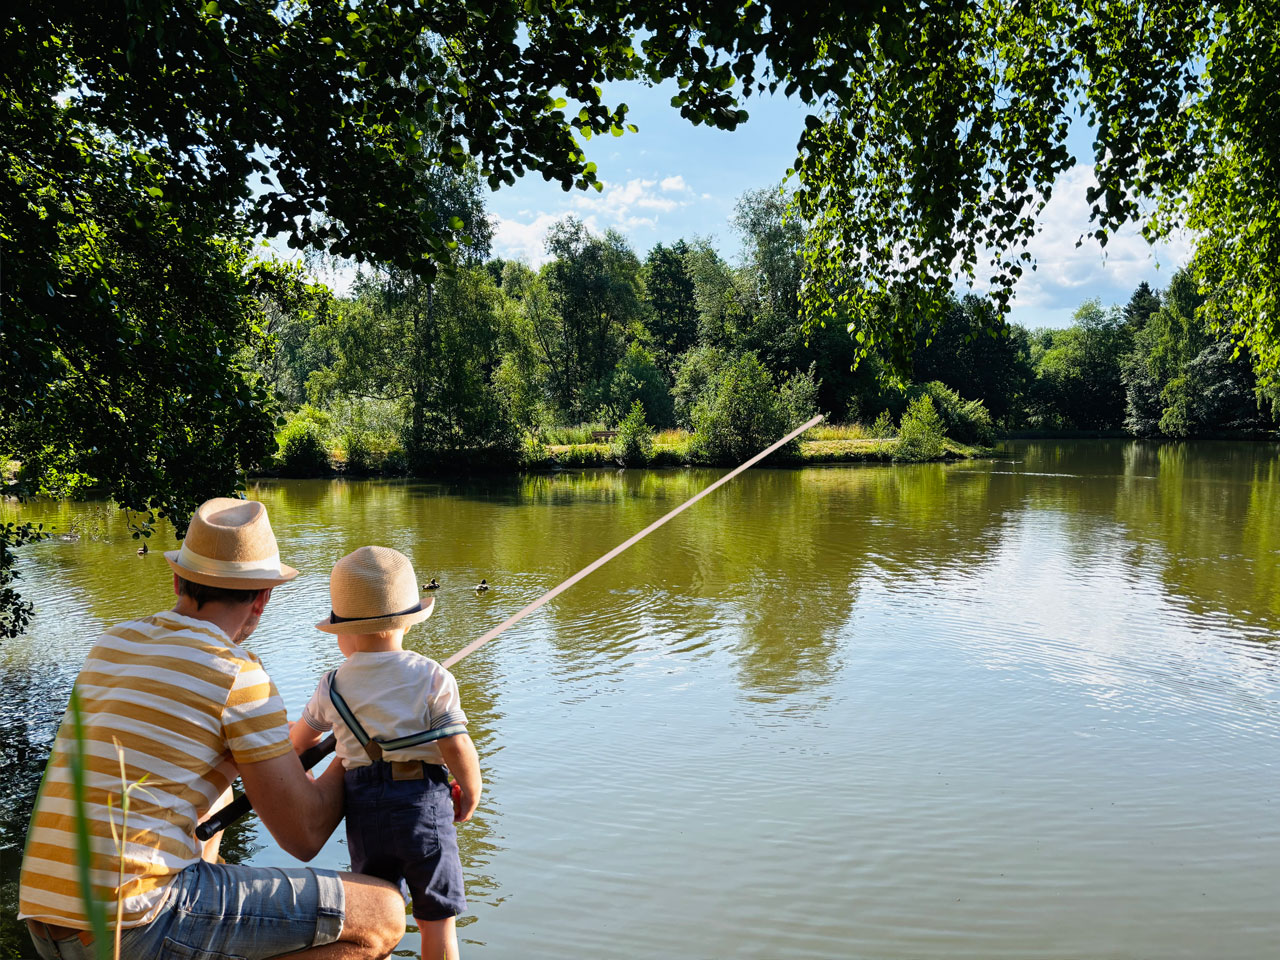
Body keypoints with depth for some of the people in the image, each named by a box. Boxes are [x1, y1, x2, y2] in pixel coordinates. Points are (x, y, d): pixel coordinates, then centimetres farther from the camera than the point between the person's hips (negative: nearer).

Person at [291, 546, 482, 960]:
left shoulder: (333, 688, 3)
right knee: (437, 919, 10)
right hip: (424, 803, -2)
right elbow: (457, 748, -11)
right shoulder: (433, 678, -6)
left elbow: (297, 741, 20)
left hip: (363, 806, 3)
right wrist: (471, 792, 7)